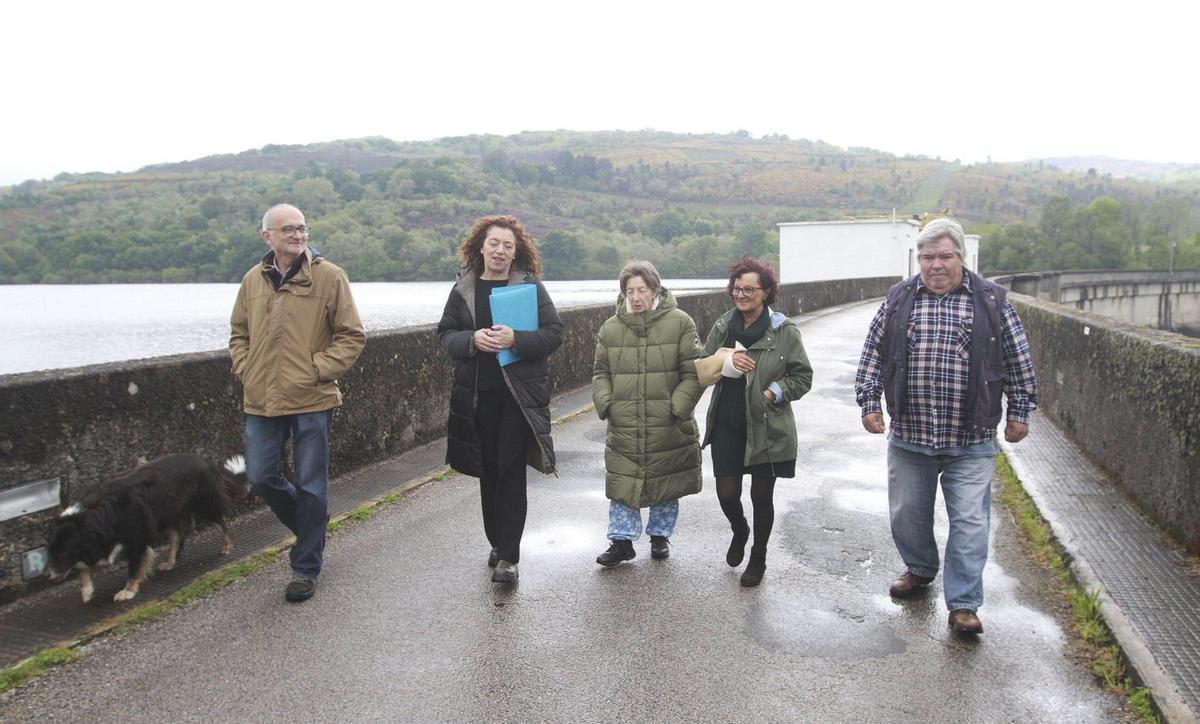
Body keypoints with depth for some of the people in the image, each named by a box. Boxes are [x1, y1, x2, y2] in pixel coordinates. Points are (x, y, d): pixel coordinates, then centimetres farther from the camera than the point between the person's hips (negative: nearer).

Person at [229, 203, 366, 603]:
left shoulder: (329, 276, -5)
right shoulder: (253, 280, 9)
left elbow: (352, 336, -4)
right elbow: (239, 333, 20)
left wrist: (317, 370, -12)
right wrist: (245, 370, 5)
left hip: (311, 401, -4)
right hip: (261, 402, 5)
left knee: (310, 485, 4)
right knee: (261, 478, 10)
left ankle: (306, 568, 18)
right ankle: (310, 527, 37)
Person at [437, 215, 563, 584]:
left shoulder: (530, 285, -1)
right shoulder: (464, 288, 8)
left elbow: (554, 333, -4)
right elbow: (445, 334, 7)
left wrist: (515, 339, -20)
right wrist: (472, 340, -13)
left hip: (519, 393, -3)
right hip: (476, 394, 3)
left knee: (511, 471, -5)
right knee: (488, 470, 12)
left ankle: (508, 557, 1)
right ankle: (497, 543, 29)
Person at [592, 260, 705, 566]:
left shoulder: (679, 323, -5)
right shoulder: (611, 328, 4)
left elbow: (694, 373, -4)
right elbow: (600, 372, 11)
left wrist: (677, 407, -13)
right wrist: (605, 404, -4)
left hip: (667, 428, -1)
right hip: (624, 427, 2)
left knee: (667, 484, 13)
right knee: (621, 484, 4)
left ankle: (660, 535, 33)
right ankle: (622, 541, 19)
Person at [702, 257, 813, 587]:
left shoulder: (784, 330, -7)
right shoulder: (722, 327, 5)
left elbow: (802, 377, -2)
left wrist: (773, 392, -15)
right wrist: (725, 364, -12)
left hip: (767, 427, -3)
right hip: (727, 425, 3)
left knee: (761, 496, 9)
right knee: (726, 493, 3)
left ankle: (758, 558, 32)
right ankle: (740, 531, 39)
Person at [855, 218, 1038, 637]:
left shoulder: (991, 301, 0)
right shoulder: (898, 300, 4)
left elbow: (1018, 361, 6)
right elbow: (872, 354, 8)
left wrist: (1020, 412, 5)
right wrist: (868, 402, 3)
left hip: (971, 442, -2)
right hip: (908, 437, 2)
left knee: (969, 523, -1)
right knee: (907, 515, 15)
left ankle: (963, 605, 10)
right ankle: (920, 569, 40)